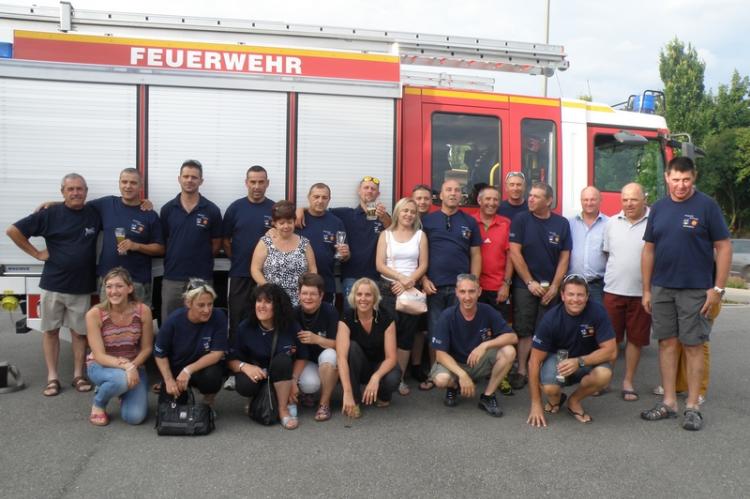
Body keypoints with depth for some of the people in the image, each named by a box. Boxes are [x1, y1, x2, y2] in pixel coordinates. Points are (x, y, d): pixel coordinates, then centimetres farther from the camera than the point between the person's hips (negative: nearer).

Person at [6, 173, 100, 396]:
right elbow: (13, 231, -3)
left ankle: (78, 375, 20)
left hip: (82, 286, 1)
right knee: (51, 330, 7)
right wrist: (37, 253, -4)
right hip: (53, 284, 0)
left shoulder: (95, 214, 0)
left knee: (80, 331, 9)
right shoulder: (50, 214, -5)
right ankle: (52, 378, 17)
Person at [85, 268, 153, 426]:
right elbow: (99, 356, -20)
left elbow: (147, 348, -5)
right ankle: (98, 404, -2)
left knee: (135, 417, -16)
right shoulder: (94, 314, -19)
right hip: (101, 365, -2)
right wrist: (125, 366, -34)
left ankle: (124, 393, 20)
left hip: (134, 365, 2)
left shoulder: (143, 311, -15)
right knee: (121, 379, -38)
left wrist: (132, 366, -22)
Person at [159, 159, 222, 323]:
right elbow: (162, 241, 10)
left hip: (202, 278, -1)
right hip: (172, 278, 2)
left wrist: (200, 258, 0)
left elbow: (216, 244, 4)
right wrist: (174, 258, 1)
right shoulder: (167, 209, 4)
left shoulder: (212, 210, -1)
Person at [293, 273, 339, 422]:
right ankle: (308, 392, 9)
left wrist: (317, 339, -30)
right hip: (305, 360, 1)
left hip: (326, 361, 0)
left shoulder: (330, 312, -15)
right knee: (309, 383, -33)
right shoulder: (295, 314, -10)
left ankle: (324, 403, -17)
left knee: (329, 355, -37)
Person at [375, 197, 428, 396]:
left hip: (411, 290, 1)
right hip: (388, 289, -1)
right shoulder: (386, 234, 6)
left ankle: (400, 378, 11)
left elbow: (423, 265, 2)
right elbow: (379, 265, -2)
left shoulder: (420, 235, 8)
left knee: (407, 335, 3)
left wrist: (409, 281, -13)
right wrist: (400, 277, -15)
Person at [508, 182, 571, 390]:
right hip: (525, 285, -2)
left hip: (550, 287, 2)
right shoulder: (521, 220, -4)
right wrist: (530, 282, -9)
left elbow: (564, 257, 4)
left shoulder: (562, 223, 3)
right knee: (524, 331, -1)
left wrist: (555, 286, -3)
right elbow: (515, 253, -7)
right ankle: (522, 371, 7)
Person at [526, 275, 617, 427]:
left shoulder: (597, 311, -21)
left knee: (604, 374, -33)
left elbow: (611, 351, -20)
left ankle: (574, 401, 0)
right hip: (558, 358, -1)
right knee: (549, 388, -33)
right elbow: (534, 361, -17)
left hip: (588, 360, 1)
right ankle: (556, 399, 9)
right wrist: (536, 404, -18)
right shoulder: (551, 318, -22)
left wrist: (579, 361, -37)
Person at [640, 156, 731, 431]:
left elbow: (723, 247, -5)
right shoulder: (658, 208, 7)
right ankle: (669, 403, 18)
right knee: (667, 343, 8)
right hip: (661, 288, 4)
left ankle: (692, 407, 12)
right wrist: (646, 290, 8)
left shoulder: (707, 206, -5)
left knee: (692, 346, 2)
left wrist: (718, 288, -10)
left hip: (695, 290, -4)